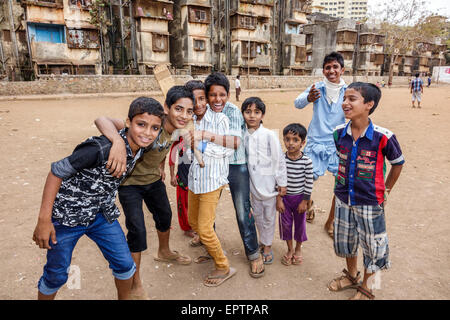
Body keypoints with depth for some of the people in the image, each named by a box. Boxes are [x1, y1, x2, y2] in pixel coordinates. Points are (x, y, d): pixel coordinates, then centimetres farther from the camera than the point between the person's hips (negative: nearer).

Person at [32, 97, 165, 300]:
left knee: (125, 265, 9)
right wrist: (44, 220, -21)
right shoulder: (102, 148, -33)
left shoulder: (140, 148, -10)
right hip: (67, 214, -5)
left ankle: (125, 297, 36)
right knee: (56, 275, 9)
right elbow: (57, 172, -24)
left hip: (101, 213, 6)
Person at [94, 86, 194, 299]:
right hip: (130, 182, -7)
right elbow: (102, 120, -46)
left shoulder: (177, 128, -14)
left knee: (165, 216, 22)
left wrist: (161, 166, 8)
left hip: (153, 179, 7)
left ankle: (164, 252, 53)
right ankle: (135, 286, 15)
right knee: (137, 230, -8)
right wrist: (118, 143, -64)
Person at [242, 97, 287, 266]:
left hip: (269, 183, -4)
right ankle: (263, 242, 40)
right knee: (257, 214, 19)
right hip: (253, 183, 4)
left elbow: (279, 160, -10)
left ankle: (267, 246, 30)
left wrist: (282, 183, -7)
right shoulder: (243, 136, -3)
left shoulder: (269, 135, -16)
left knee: (269, 216, 10)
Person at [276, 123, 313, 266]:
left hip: (299, 198, -1)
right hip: (284, 197, 2)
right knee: (286, 223, 12)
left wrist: (304, 201, -7)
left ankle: (298, 249, 39)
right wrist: (279, 199, -5)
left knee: (300, 223, 14)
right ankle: (290, 249, 35)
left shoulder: (306, 161, -14)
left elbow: (309, 183, -9)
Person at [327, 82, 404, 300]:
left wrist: (386, 191, 3)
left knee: (372, 247, 13)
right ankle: (352, 275, 48)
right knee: (345, 241, 21)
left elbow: (397, 163, -3)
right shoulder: (339, 133, -8)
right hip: (343, 199, 4)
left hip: (370, 202, -4)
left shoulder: (383, 137, -21)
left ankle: (366, 286, 39)